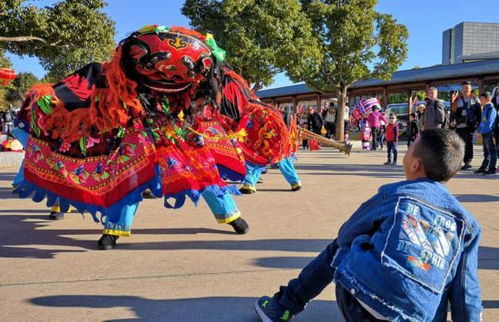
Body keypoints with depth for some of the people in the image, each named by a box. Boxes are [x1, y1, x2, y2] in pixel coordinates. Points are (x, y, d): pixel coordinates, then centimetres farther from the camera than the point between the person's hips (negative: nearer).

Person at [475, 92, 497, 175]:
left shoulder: (491, 109, -13)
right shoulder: (484, 109, 15)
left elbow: (489, 123, -19)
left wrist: (482, 130, -13)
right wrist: (480, 130, 9)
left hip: (489, 134, -9)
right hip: (484, 134, 9)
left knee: (492, 152, -2)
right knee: (486, 152, 15)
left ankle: (492, 169, 1)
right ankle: (484, 167, 23)